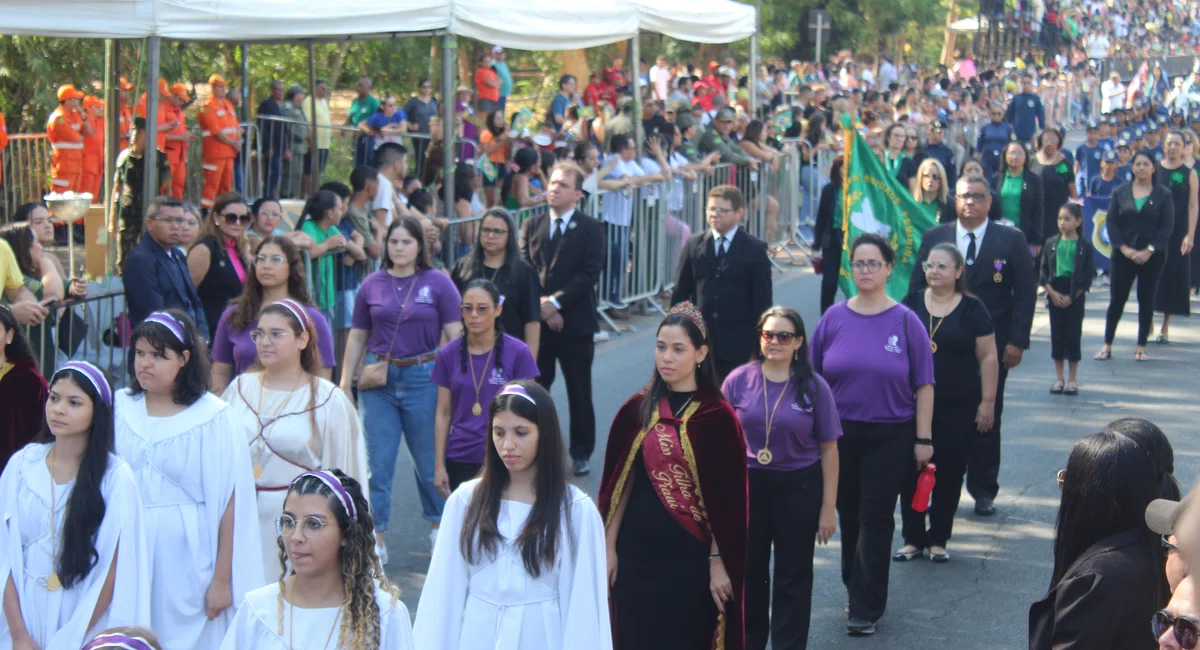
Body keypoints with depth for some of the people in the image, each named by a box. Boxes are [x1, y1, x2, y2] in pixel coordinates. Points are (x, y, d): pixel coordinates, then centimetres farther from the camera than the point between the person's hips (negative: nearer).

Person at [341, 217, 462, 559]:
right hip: (379, 380, 2)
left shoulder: (438, 282, -1)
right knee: (378, 461, 2)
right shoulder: (372, 285, 6)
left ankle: (440, 526, 28)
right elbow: (357, 337, 11)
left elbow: (455, 335, -1)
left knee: (430, 458, 9)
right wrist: (345, 383, 7)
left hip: (423, 377, -2)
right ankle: (375, 538, 8)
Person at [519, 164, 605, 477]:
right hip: (537, 321, 2)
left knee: (579, 392, 6)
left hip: (575, 322, -2)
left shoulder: (591, 228, -2)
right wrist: (540, 307, -11)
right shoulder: (531, 226, 8)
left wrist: (555, 302, -16)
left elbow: (590, 273, -10)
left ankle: (581, 454, 17)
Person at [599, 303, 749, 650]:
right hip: (638, 552, 3)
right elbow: (620, 485, 6)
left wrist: (718, 562, -10)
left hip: (690, 556, -3)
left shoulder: (718, 417, -7)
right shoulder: (637, 410, 3)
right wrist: (609, 547, 3)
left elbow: (727, 499, -7)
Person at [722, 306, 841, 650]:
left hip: (799, 488, -1)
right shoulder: (738, 380, -3)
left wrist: (828, 508, -4)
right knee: (749, 572, 13)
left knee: (793, 576, 9)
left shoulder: (814, 387, -6)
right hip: (748, 484, 2)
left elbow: (828, 450, -3)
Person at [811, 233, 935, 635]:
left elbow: (923, 385, -2)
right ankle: (855, 588, 30)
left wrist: (923, 438, -5)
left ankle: (867, 607, 7)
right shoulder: (833, 319, 2)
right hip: (840, 433, 2)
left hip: (890, 436, -2)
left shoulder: (905, 322, -3)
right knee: (848, 515, 12)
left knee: (875, 518, 1)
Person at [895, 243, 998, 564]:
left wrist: (988, 402, -5)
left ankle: (938, 540, 18)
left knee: (949, 474, 5)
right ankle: (913, 539, 13)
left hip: (959, 408, -1)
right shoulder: (910, 303, 4)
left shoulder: (973, 309, -1)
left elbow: (988, 358, 0)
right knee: (911, 471, 1)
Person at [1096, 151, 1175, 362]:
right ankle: (1107, 346, 5)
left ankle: (1141, 347, 12)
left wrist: (1149, 250, -14)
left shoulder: (1164, 195, 1)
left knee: (1146, 300, 4)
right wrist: (1124, 248, -12)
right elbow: (1111, 223, 0)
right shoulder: (1120, 193, 5)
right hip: (1123, 255, 1)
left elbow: (1167, 228, -3)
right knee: (1117, 299, 0)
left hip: (1152, 256, -1)